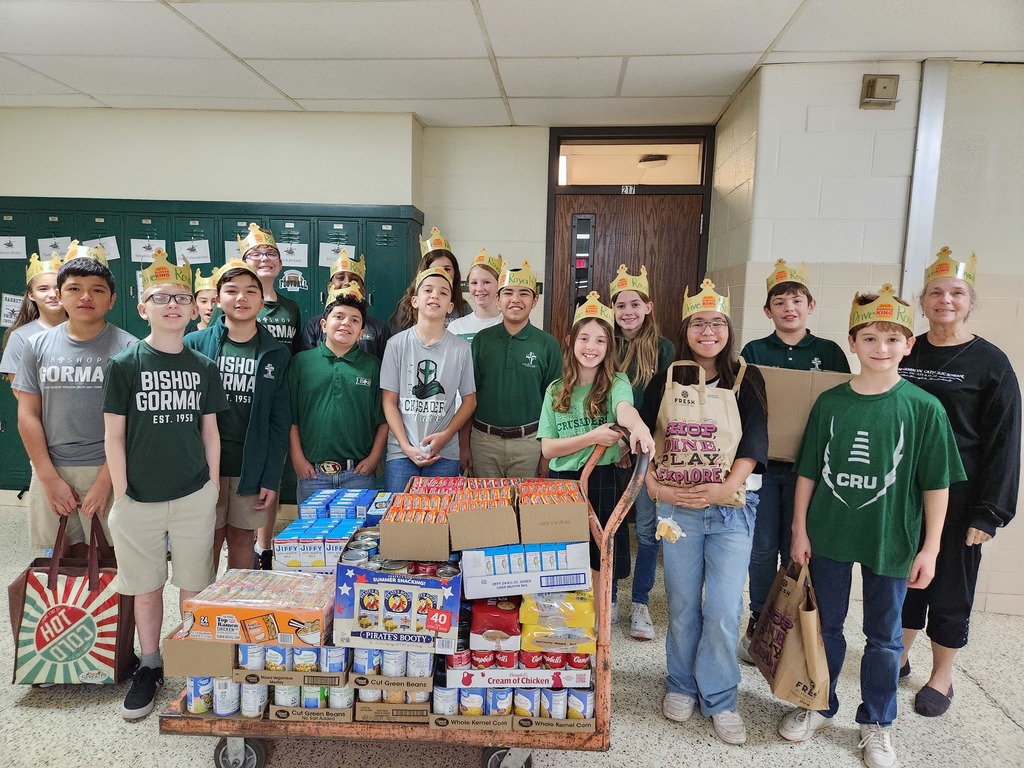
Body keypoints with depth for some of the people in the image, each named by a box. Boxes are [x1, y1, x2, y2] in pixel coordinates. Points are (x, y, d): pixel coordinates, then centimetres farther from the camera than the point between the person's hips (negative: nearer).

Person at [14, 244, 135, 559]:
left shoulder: (128, 348, -4)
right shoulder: (38, 345, 6)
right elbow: (27, 415, 5)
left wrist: (105, 480, -12)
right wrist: (50, 478, -3)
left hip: (109, 471, -3)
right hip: (50, 471, 3)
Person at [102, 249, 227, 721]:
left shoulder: (204, 368, 3)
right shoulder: (124, 365, -3)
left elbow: (210, 431, 7)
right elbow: (113, 435, -2)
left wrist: (213, 488, 4)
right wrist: (120, 495, -4)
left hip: (195, 496, 1)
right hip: (139, 498, -1)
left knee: (194, 585, 10)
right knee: (146, 586, 11)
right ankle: (149, 667, 29)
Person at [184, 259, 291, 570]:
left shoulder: (277, 354, 2)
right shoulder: (195, 344, -1)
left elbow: (280, 421, 1)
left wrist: (271, 477, -4)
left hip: (252, 468, 1)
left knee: (243, 541, 12)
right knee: (207, 543, 7)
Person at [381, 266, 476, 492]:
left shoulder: (461, 349, 2)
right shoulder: (397, 344, 0)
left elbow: (469, 400, 7)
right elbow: (389, 401, 1)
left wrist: (445, 436, -7)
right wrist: (406, 447, -7)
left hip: (445, 454, 1)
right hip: (401, 452, 0)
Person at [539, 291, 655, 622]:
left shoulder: (616, 383, -4)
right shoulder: (556, 390, 4)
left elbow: (625, 408, -29)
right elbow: (547, 448, -2)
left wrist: (638, 425, -53)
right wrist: (593, 437, -16)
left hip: (604, 480, -2)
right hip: (563, 481, 2)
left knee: (604, 550, 7)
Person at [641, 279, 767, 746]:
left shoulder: (747, 379, 3)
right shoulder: (666, 379, 5)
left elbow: (755, 439, -7)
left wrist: (728, 485, -21)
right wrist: (653, 484, -14)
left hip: (732, 509, -1)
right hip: (676, 507, 1)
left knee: (724, 610, 1)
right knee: (682, 605, 10)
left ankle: (719, 699, 21)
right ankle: (681, 686, 30)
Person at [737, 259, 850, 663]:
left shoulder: (829, 352, 5)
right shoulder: (753, 352, 4)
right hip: (761, 461, 0)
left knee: (797, 549, 7)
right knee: (762, 547, 6)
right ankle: (758, 623, 22)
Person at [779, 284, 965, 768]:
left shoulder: (924, 409, -9)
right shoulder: (830, 402, -4)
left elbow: (936, 484, -5)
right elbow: (808, 471, 1)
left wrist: (929, 548, -6)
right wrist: (800, 530, 1)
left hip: (891, 541, -1)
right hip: (829, 535, 2)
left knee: (884, 636, 15)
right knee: (825, 627, 16)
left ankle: (876, 724, 35)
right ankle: (819, 707, 36)